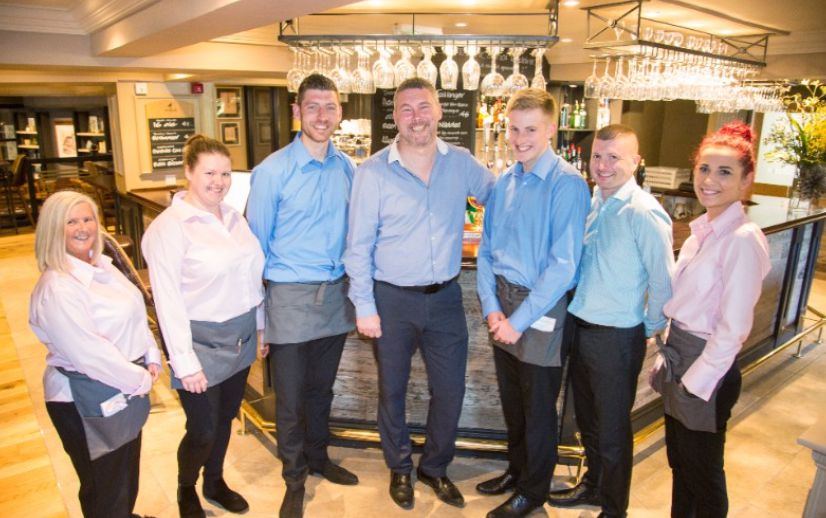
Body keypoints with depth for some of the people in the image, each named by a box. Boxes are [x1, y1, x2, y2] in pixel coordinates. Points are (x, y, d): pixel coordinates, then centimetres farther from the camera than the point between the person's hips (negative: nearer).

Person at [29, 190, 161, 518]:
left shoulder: (102, 266, 4)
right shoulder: (56, 288, -24)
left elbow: (135, 315, 12)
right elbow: (88, 352, -26)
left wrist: (151, 359, 2)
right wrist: (138, 380, -16)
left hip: (126, 388, 8)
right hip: (87, 401, -8)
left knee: (128, 471, 26)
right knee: (105, 485, 11)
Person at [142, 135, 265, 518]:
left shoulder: (233, 217, 5)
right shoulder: (169, 227, -14)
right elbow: (168, 300, -15)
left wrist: (260, 324, 12)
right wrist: (185, 362, -16)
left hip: (240, 337, 6)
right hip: (202, 341, -6)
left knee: (225, 418, 20)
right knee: (203, 431, 7)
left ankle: (215, 482, 44)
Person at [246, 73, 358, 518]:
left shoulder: (346, 168, 1)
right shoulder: (272, 171, -11)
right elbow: (256, 243, -6)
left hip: (336, 295, 4)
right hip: (290, 297, -4)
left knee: (321, 389, 21)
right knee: (290, 398, 9)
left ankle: (318, 458, 43)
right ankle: (294, 479, 31)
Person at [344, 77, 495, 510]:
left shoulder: (462, 163, -1)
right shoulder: (373, 172, -9)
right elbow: (358, 245, -7)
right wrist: (364, 306, -9)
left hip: (445, 297, 3)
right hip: (392, 300, -2)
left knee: (450, 391, 11)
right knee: (392, 390, 15)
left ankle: (435, 467, 38)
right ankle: (400, 469, 39)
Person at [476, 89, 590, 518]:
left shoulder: (567, 184, -16)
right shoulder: (504, 182, 4)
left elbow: (563, 264, -20)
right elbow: (487, 250, 7)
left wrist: (519, 320, -17)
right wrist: (491, 306, -5)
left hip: (543, 309, -6)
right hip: (503, 301, 6)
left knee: (538, 409, 12)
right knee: (511, 401, 21)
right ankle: (517, 470, 45)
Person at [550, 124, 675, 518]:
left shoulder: (643, 213, -20)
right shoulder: (594, 200, 3)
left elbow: (663, 281, -15)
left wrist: (649, 331, -5)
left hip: (616, 337, -7)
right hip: (580, 328, 7)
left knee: (612, 429, 12)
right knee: (587, 419, 24)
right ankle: (593, 486, 48)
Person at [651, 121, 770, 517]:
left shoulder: (743, 240, -20)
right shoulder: (702, 229, 6)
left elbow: (732, 329, -21)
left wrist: (695, 381, -15)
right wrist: (668, 361, 13)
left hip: (708, 368, -8)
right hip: (679, 357, 8)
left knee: (703, 474, 13)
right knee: (679, 465, 23)